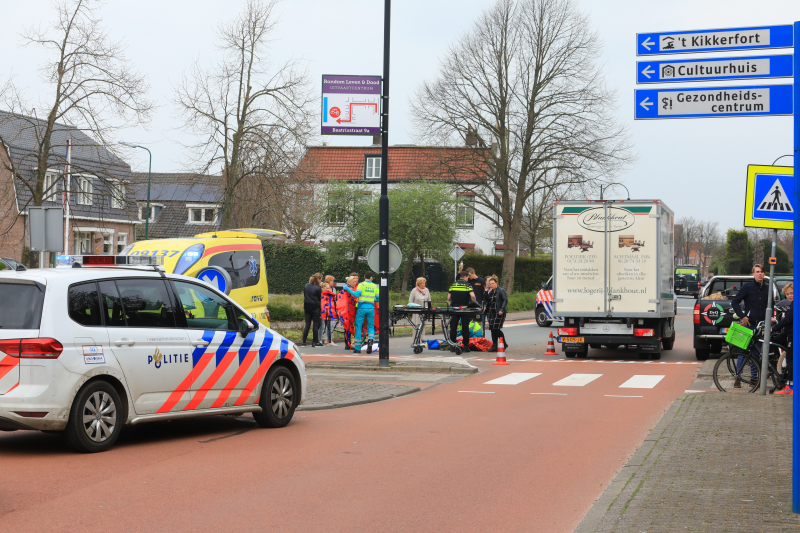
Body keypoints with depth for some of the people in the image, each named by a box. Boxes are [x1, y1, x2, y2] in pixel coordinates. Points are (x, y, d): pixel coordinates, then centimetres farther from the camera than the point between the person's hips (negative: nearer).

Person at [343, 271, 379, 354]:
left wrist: (348, 289, -8)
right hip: (371, 308, 2)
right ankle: (371, 339, -23)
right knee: (371, 327, 9)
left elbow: (357, 294, -15)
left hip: (362, 308, -2)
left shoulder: (362, 285, -2)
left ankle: (357, 348, 4)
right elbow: (378, 298, 11)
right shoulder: (375, 286, 9)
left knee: (358, 327, 4)